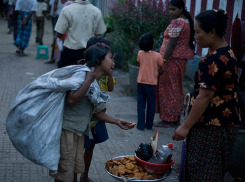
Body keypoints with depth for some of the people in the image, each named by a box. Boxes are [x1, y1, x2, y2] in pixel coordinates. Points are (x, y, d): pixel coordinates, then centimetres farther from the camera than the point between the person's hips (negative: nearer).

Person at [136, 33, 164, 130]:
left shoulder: (140, 53, -7)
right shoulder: (157, 55, -15)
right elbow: (161, 66, -2)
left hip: (141, 82, 2)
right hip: (152, 83, -2)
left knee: (141, 103, 10)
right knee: (151, 104, 11)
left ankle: (141, 125, 10)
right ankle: (149, 125, 16)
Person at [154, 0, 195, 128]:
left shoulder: (176, 23, -16)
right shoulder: (188, 21, 12)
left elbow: (171, 44, -20)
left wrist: (163, 61, -19)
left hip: (172, 59, -9)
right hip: (182, 59, 9)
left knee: (167, 89, -2)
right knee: (176, 88, 15)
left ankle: (167, 120, 3)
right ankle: (176, 117, 23)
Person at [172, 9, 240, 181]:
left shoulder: (214, 60, -22)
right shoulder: (227, 53, 10)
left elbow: (205, 97, -24)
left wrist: (186, 126, -20)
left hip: (211, 128, -10)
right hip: (223, 122, 10)